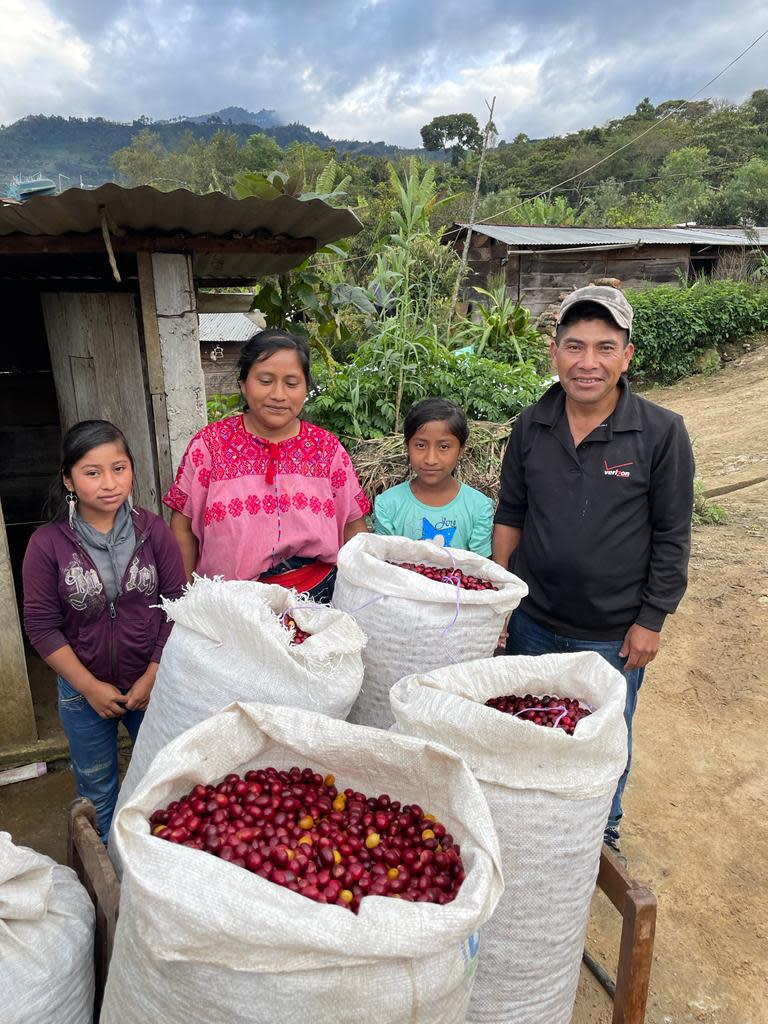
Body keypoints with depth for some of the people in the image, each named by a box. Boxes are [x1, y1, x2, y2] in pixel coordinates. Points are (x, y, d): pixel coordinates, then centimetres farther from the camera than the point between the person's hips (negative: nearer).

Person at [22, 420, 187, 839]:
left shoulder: (153, 531, -10)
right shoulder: (47, 544, -12)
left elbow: (177, 607, -7)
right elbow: (41, 626, -9)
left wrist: (153, 677, -11)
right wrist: (89, 687, -11)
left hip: (152, 682, 0)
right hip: (83, 689, 0)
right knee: (97, 791, 20)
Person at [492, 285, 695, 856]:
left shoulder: (662, 433, -13)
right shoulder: (531, 426, -4)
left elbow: (672, 537, -7)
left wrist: (651, 621, -7)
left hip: (613, 635, -3)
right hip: (531, 622, 3)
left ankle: (602, 835, 46)